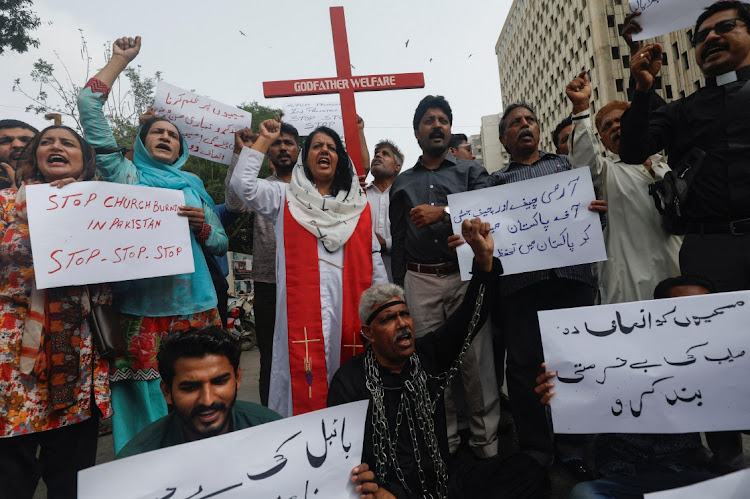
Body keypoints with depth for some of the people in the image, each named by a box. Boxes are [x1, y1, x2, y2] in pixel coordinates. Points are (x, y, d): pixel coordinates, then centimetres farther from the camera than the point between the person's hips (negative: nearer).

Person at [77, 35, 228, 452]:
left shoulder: (194, 186, 16)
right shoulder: (127, 176, 10)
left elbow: (222, 244, 15)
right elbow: (89, 107, 4)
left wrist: (202, 226, -5)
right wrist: (121, 60, 9)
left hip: (195, 308, 2)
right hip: (141, 309, -1)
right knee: (144, 397, 0)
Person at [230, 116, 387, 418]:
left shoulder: (358, 205, 15)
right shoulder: (285, 198, 11)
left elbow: (373, 258, 14)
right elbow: (242, 183, -2)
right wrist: (265, 140, 6)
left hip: (349, 308, 2)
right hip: (302, 309, -1)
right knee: (304, 384, -1)